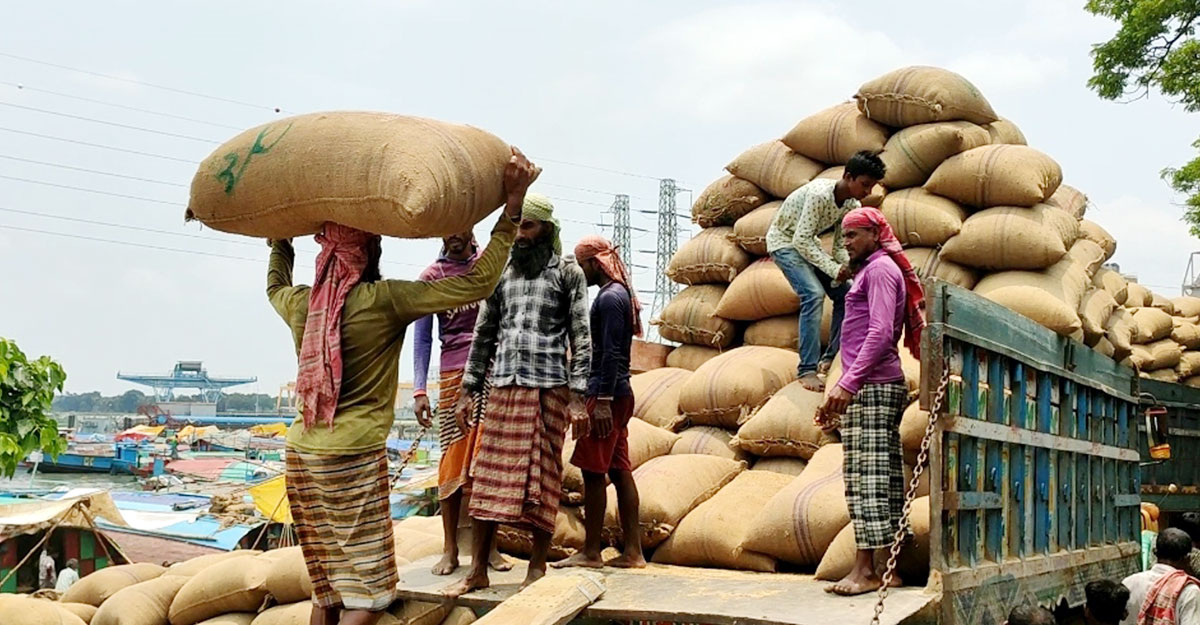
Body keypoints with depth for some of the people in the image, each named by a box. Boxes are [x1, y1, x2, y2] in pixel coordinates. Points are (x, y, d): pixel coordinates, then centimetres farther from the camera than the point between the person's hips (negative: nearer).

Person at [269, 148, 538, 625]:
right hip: (354, 458, -7)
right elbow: (478, 283, -17)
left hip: (302, 455, 7)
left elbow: (275, 286, 33)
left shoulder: (300, 304, 6)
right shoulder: (383, 300, -13)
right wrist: (513, 205, -14)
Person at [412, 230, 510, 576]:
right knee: (453, 459, -1)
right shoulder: (431, 276, 6)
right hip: (454, 375, -1)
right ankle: (450, 549, 6)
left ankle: (488, 545, 7)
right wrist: (419, 389, -4)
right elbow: (422, 337, 4)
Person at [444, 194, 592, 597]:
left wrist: (578, 395, -9)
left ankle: (537, 569, 8)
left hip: (548, 388, -4)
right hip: (502, 386, 4)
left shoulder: (568, 273, 4)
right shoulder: (502, 274, 15)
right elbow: (484, 334, 16)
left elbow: (581, 337, 0)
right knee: (489, 476, 1)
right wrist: (468, 390, 11)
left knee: (542, 478, -1)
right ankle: (478, 571, 7)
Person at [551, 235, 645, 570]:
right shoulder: (619, 294, 18)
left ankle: (591, 552, 1)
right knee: (620, 470, 8)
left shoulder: (609, 298, -12)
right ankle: (632, 551, 10)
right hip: (618, 394, 10)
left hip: (606, 395, -10)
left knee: (593, 471, -5)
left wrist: (603, 401, -21)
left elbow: (611, 354, -19)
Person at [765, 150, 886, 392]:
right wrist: (834, 269, -35)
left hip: (808, 244, 8)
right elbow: (801, 240, -33)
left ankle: (831, 359, 12)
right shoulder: (819, 194, -32)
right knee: (814, 294, -26)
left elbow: (841, 246, -3)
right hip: (784, 241, -8)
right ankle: (807, 370, -27)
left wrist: (848, 267, -26)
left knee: (846, 295, 0)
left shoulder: (853, 205, -7)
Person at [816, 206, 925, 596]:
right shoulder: (872, 271, 25)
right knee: (885, 477, 6)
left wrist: (848, 383, -25)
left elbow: (880, 334, -18)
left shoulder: (880, 269, -5)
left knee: (865, 476, -12)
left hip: (872, 386, -10)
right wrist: (840, 398, 24)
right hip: (879, 386, 10)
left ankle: (865, 569, -14)